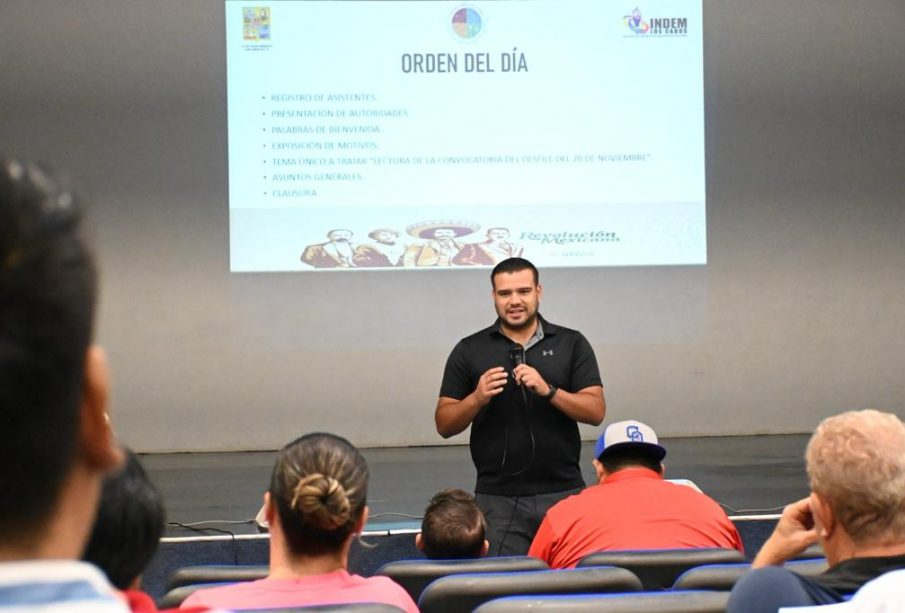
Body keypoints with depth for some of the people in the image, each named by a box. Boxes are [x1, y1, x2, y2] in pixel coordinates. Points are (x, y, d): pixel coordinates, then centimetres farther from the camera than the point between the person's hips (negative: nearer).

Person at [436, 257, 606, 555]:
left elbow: (596, 411, 0)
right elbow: (444, 425, 7)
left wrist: (548, 391, -15)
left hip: (563, 493, 0)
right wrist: (477, 398, -12)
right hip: (498, 499, 0)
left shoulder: (572, 344, 7)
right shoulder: (469, 351, 7)